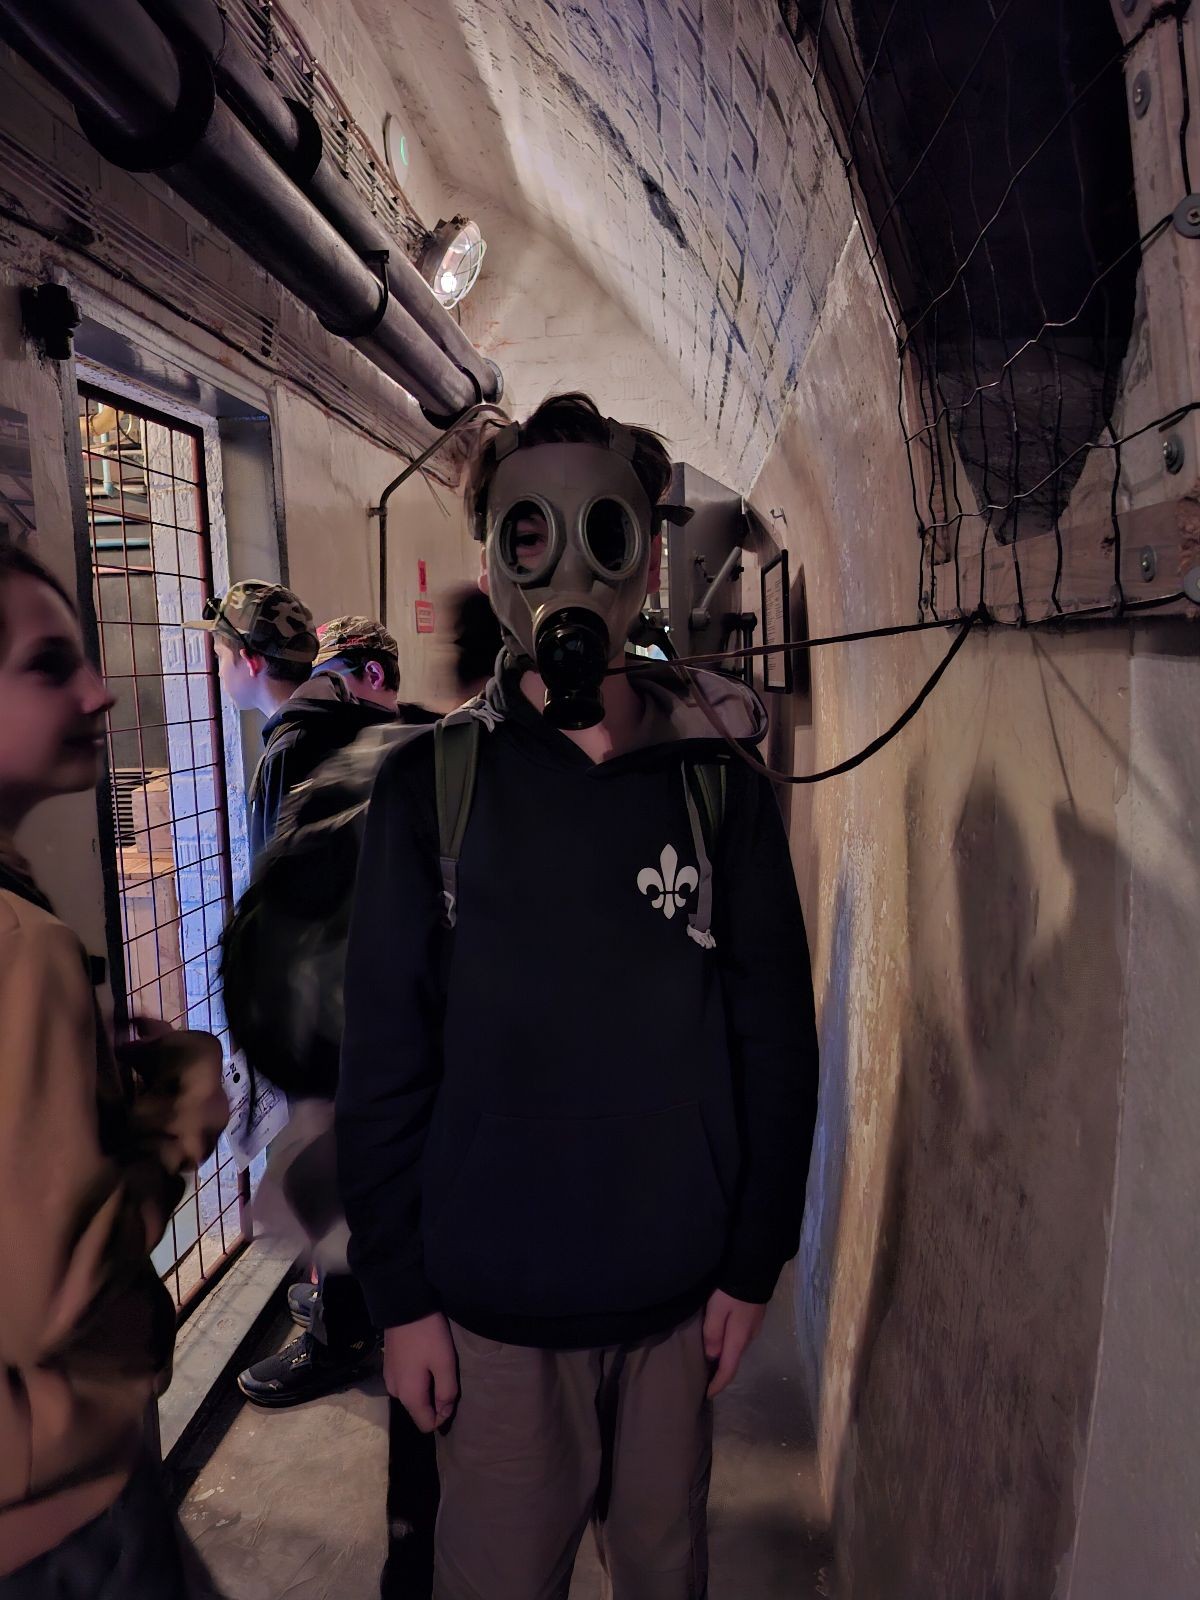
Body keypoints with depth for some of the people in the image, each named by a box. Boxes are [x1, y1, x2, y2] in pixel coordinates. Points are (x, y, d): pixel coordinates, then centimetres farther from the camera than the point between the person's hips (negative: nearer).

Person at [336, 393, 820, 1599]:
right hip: (493, 1306, -1)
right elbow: (383, 1058, -6)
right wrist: (399, 1295, -4)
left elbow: (776, 1040, 0)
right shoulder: (433, 783, -8)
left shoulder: (718, 779, -4)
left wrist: (755, 1261, 1)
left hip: (682, 1293, 2)